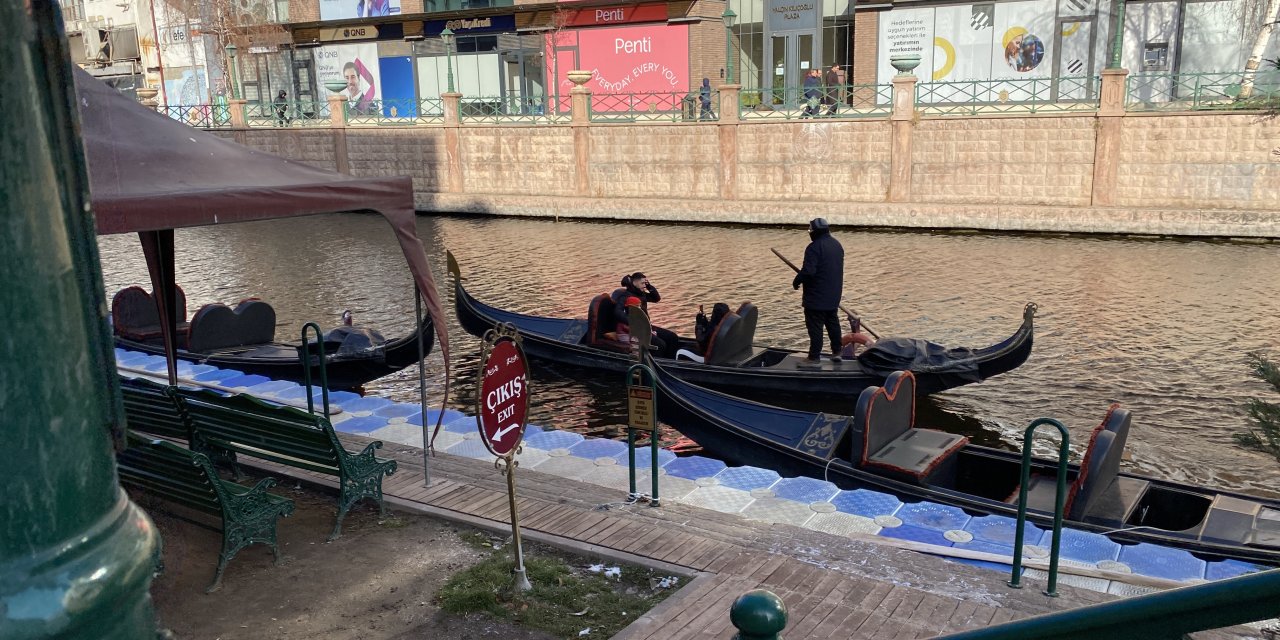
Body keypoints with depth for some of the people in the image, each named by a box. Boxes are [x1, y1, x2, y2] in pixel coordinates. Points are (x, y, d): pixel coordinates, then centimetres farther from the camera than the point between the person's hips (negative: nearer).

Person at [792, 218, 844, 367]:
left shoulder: (814, 247, -20)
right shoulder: (837, 245, 9)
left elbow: (808, 271, -27)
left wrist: (796, 281, -9)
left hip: (816, 296, -9)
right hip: (833, 295, 9)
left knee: (815, 326, -2)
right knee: (832, 322, 20)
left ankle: (814, 357, 1)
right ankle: (836, 352, 28)